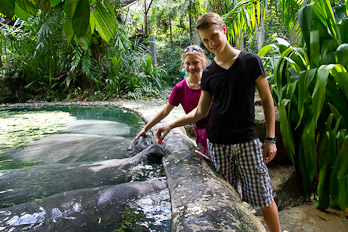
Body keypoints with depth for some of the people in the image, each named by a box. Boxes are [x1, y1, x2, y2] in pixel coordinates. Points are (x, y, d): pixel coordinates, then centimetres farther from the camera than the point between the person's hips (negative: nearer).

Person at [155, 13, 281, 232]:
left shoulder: (250, 61, -1)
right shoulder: (208, 73, 6)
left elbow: (267, 100, 2)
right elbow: (201, 111, 11)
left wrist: (271, 138, -3)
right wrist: (171, 125, 2)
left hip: (247, 141, -2)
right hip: (218, 143, 2)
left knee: (264, 199, 3)